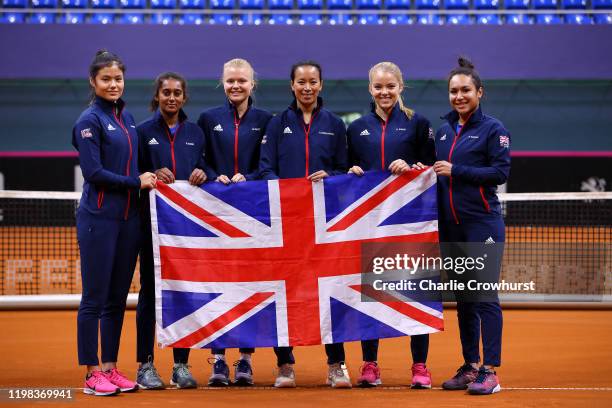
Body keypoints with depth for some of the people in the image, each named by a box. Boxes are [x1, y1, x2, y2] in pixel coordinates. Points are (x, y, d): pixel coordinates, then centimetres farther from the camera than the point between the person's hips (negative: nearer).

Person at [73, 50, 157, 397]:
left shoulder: (128, 118, 14)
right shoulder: (90, 120, -7)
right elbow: (93, 172, -14)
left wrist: (151, 177, 3)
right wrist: (136, 181, -10)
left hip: (129, 218, 7)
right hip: (99, 219, -7)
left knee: (118, 299, 9)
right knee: (95, 298, -2)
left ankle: (111, 368, 16)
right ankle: (93, 374, 4)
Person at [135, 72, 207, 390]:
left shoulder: (195, 133, 12)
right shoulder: (144, 131, 4)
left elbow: (203, 168, 15)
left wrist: (202, 174, -7)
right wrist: (153, 176, -17)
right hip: (153, 219, -3)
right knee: (150, 289, 0)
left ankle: (181, 365, 10)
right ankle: (145, 365, 5)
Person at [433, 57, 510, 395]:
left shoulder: (493, 129, -4)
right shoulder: (442, 131, 14)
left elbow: (501, 171, -13)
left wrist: (456, 171, -16)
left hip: (483, 224, -6)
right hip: (451, 226, 6)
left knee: (485, 295, -7)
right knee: (463, 298, 10)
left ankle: (489, 371, -6)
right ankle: (470, 365, 17)